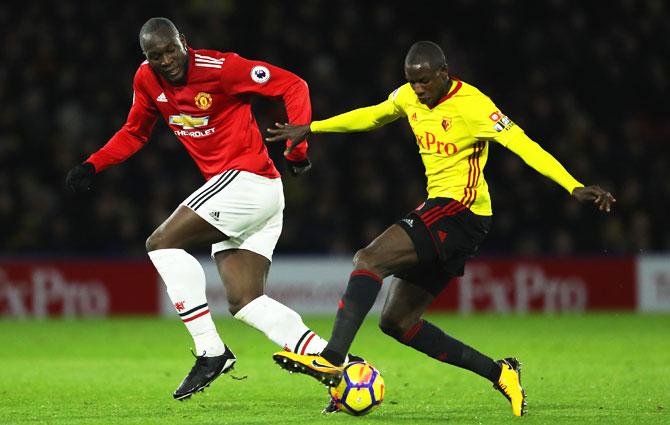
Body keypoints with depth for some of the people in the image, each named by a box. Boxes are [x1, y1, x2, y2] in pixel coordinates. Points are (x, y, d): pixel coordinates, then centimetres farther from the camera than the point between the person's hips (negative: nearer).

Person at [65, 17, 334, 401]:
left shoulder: (219, 68, -16)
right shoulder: (147, 80, 6)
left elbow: (293, 86, -11)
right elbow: (134, 133, 22)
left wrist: (297, 147, -16)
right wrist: (92, 166, 8)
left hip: (248, 178, -8)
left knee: (163, 243, -12)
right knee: (245, 302, 3)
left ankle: (211, 351, -11)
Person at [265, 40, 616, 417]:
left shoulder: (471, 105, -15)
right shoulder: (409, 97, 8)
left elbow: (523, 146, -22)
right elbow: (371, 116, 29)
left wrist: (575, 188, -33)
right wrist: (310, 129, 33)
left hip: (461, 210, -10)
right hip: (437, 209, 10)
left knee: (369, 259, -23)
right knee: (397, 321, 7)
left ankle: (332, 360, -32)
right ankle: (498, 373, 8)